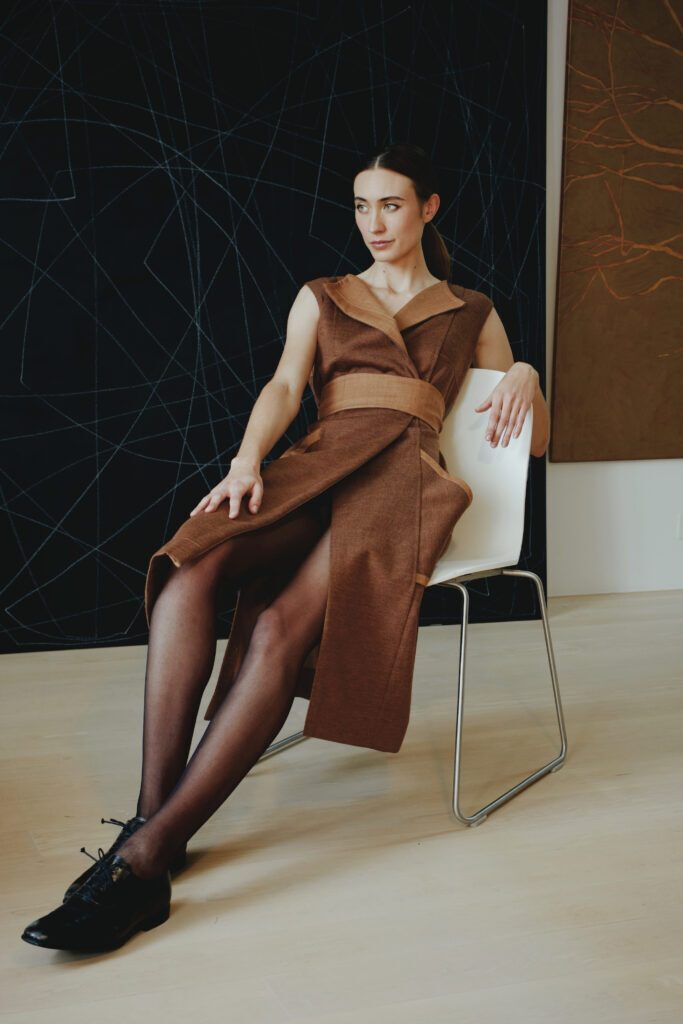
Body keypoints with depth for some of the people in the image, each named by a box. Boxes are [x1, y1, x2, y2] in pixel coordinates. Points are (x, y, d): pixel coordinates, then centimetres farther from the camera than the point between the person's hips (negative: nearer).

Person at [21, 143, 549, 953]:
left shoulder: (472, 313, 24)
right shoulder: (320, 297, 26)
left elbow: (532, 439, 24)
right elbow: (285, 388, 8)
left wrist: (525, 376, 2)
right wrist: (247, 463, -12)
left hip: (399, 476, -2)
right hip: (314, 468, 3)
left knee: (282, 627, -33)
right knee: (187, 571, -33)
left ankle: (148, 854, -38)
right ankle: (152, 814, -34)